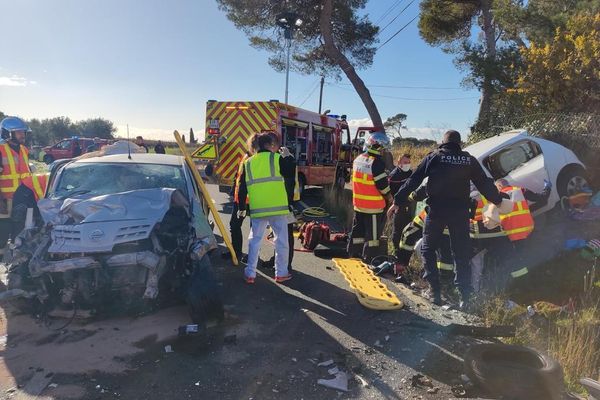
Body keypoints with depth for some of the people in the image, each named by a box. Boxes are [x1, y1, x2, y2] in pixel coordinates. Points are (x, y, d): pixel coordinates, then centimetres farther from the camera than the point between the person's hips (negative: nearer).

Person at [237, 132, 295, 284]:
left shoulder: (248, 163, 10)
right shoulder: (277, 158, -3)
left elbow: (242, 188, 9)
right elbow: (291, 174, 1)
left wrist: (242, 207, 18)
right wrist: (288, 157, 13)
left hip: (257, 209, 3)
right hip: (278, 207, -3)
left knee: (255, 240, 13)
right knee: (281, 240, 9)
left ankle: (250, 274, 16)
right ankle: (281, 273, 17)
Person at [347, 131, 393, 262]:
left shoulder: (358, 159, 7)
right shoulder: (377, 162, -17)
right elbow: (382, 184, -15)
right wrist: (389, 197, -1)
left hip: (358, 203, 8)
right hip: (373, 205, -8)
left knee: (358, 230, 18)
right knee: (373, 233, 2)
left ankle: (354, 254, 27)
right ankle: (369, 258, 7)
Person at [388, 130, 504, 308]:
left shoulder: (433, 157, 0)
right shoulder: (469, 160, 5)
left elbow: (413, 181, -2)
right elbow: (485, 184, 11)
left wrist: (398, 201, 3)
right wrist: (499, 202, 25)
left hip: (436, 211, -2)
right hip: (460, 212, 2)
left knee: (428, 249, 13)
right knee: (461, 253, 10)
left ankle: (435, 290, 8)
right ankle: (465, 295, 7)